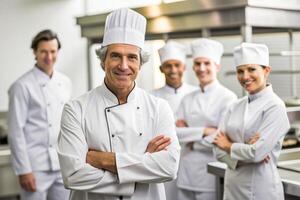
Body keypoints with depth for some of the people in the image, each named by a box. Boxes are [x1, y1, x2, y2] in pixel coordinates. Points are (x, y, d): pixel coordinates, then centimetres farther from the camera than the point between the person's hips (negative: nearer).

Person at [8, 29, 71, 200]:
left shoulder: (65, 82, 9)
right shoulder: (22, 86, -9)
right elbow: (16, 131, -10)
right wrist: (23, 170, -13)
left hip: (63, 165, 6)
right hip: (36, 166, -5)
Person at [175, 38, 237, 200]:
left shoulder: (228, 97, -7)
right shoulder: (188, 99, 8)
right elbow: (176, 132, 0)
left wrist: (191, 140, -5)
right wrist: (204, 131, -14)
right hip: (186, 172, 5)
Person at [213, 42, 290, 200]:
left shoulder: (275, 107, -13)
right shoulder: (236, 107, 5)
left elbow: (257, 153, -21)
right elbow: (219, 150, 2)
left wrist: (229, 146, -5)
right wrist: (245, 149, -15)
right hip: (232, 186, 6)